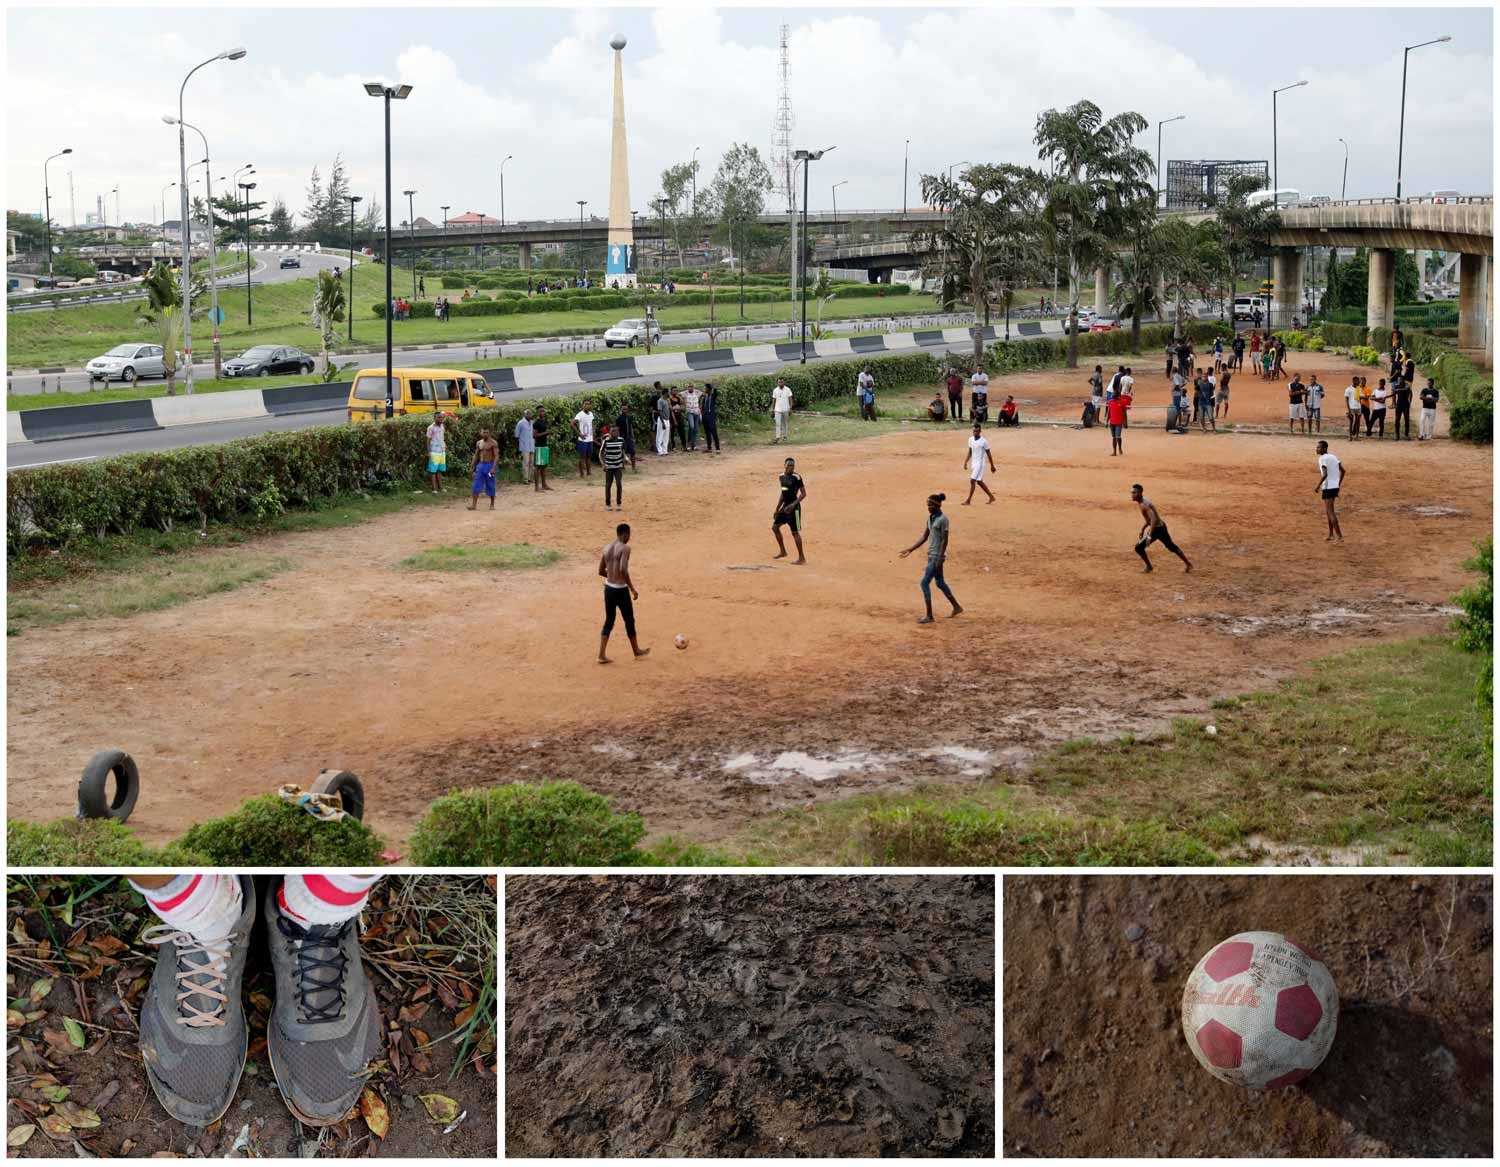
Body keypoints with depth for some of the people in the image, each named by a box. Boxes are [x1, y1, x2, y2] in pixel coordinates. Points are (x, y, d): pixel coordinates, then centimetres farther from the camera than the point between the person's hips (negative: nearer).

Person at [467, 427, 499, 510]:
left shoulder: (493, 443, -8)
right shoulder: (479, 443, 10)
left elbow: (496, 456, -13)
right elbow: (476, 455, 17)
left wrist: (493, 468, -23)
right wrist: (472, 467, 12)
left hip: (489, 465, -5)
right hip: (480, 465, 5)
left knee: (490, 486, 3)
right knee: (476, 485, -2)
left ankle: (492, 504, 16)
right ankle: (474, 504, -4)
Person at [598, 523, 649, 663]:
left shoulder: (607, 549, 6)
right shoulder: (625, 548, -15)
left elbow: (601, 571, 12)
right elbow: (623, 569, -27)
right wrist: (632, 588, -20)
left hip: (608, 588, 6)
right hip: (620, 590, -6)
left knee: (609, 621, 13)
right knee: (629, 621, 12)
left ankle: (602, 655, 6)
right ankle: (636, 651, 28)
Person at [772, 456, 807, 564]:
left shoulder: (796, 477, -14)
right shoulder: (782, 476, 8)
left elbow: (803, 493, -14)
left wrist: (793, 505, -24)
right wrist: (777, 509, 20)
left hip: (794, 508, -8)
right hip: (785, 506, 8)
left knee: (795, 532, -5)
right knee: (775, 527, 13)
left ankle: (801, 557, 3)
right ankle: (782, 551, 27)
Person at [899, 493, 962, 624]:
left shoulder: (943, 519, -15)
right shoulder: (930, 518, 11)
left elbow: (945, 540, -18)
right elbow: (924, 537, 16)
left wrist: (940, 559, -22)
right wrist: (910, 550, 10)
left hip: (937, 556, -9)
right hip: (931, 555, 9)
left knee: (925, 583, -10)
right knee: (940, 583, 19)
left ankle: (929, 616, -4)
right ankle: (956, 607, 34)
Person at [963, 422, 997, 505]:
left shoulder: (984, 441, -14)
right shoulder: (971, 439, 5)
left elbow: (988, 454, -7)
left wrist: (992, 466, -2)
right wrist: (965, 462, 6)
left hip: (980, 463, -8)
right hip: (973, 463, 8)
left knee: (972, 481, -12)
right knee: (979, 482, 14)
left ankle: (968, 500, -8)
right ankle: (991, 497, 27)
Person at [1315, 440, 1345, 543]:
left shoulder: (1322, 459, -13)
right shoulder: (1333, 457, 13)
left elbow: (1325, 474, -24)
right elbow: (1342, 471, 14)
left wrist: (1318, 485, -14)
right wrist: (1339, 484, 20)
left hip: (1328, 488, -9)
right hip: (1335, 487, 9)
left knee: (1330, 512, -7)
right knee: (1328, 511, 19)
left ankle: (1339, 536, -11)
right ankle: (1331, 535, 23)